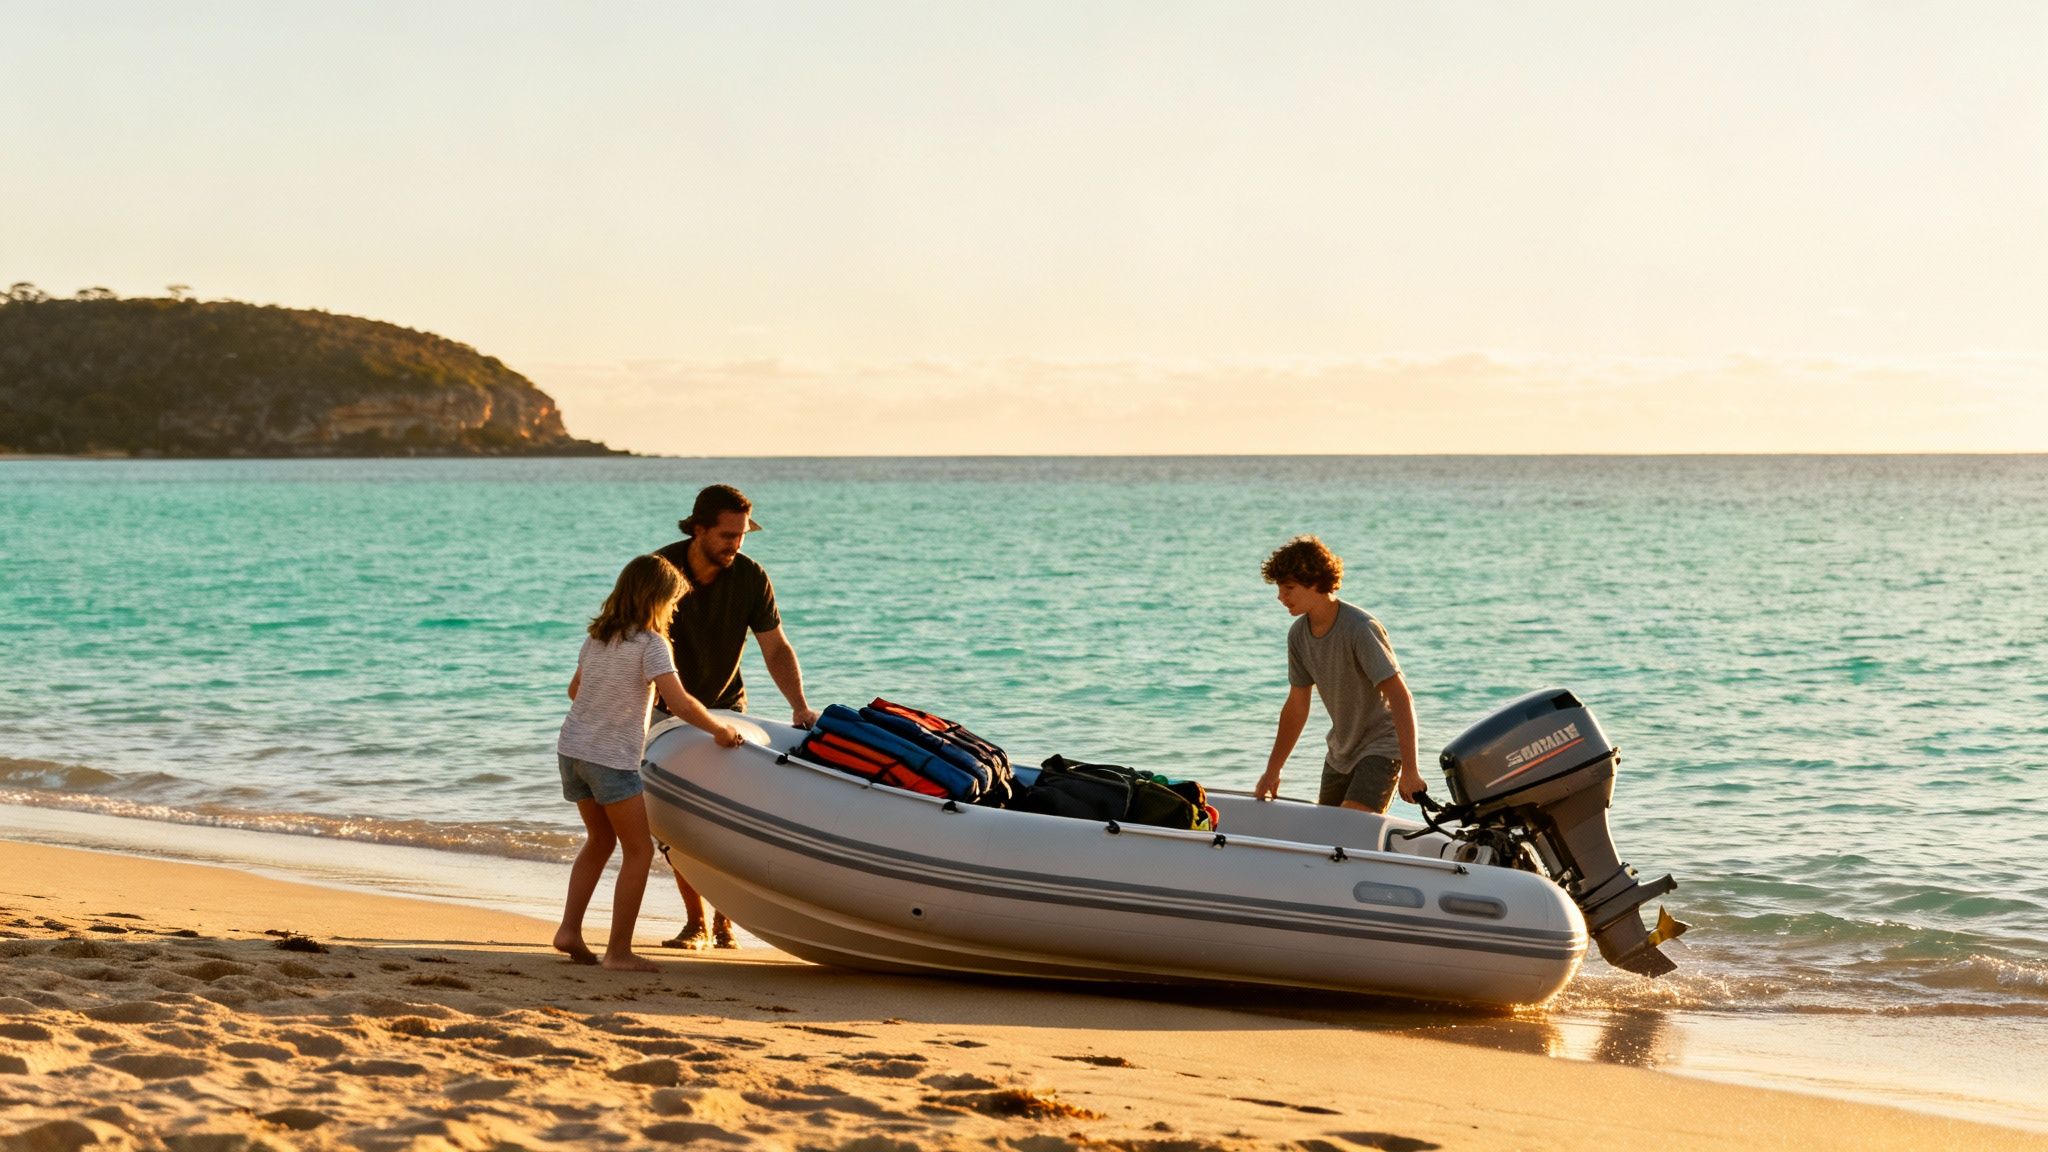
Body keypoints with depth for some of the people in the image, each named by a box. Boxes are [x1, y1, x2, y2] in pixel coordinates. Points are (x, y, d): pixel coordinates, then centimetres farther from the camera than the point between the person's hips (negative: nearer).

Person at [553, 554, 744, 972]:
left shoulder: (596, 636, 10)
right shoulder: (650, 644, -13)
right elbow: (681, 704, -21)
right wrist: (720, 729, -7)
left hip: (571, 749, 8)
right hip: (611, 758, -8)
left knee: (600, 839, 23)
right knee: (638, 850, 3)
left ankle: (569, 929, 14)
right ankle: (619, 951, 0)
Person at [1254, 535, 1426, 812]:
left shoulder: (1360, 628, -24)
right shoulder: (1299, 635, -1)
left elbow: (1401, 698, -27)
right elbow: (1296, 708, 8)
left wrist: (1409, 769, -32)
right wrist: (1272, 773, 10)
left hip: (1382, 747, -8)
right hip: (1341, 752, 8)